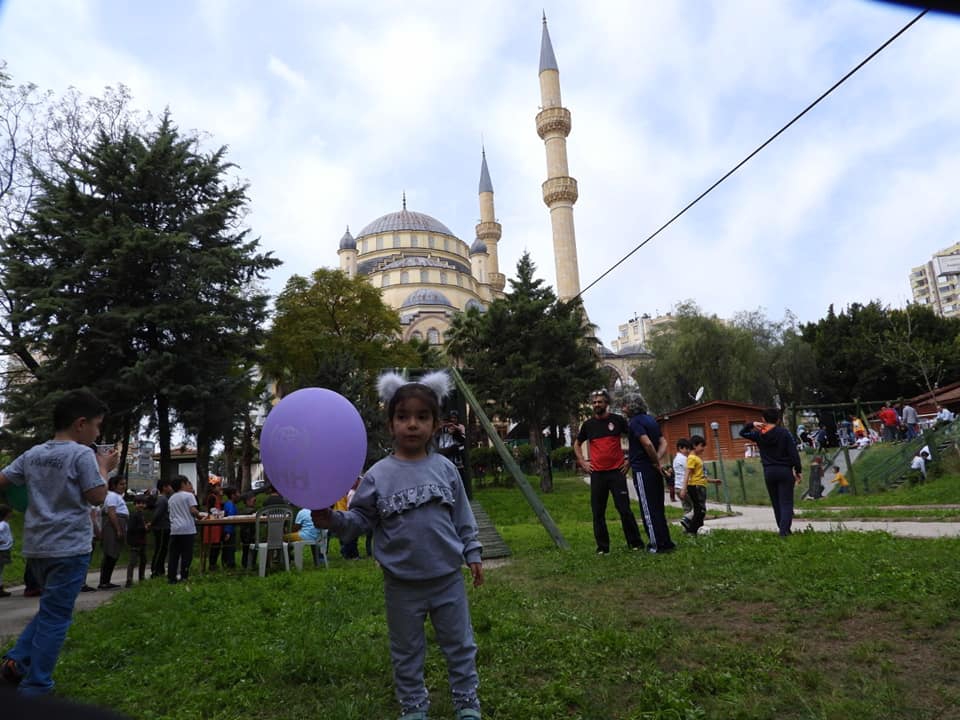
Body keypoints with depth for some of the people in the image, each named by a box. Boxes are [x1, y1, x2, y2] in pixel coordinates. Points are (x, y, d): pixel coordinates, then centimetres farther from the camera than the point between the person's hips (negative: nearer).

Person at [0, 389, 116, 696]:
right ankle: (35, 687, 6)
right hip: (68, 548, -7)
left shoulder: (33, 454, 7)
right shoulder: (82, 454, -14)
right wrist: (104, 468, 0)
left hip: (36, 546, 7)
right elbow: (97, 497, -13)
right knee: (55, 616, 2)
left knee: (51, 609, 25)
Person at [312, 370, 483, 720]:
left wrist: (472, 553, 5)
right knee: (406, 651, 17)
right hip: (402, 585, -1)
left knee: (460, 645, 15)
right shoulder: (378, 475, -9)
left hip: (448, 579, 1)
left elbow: (463, 517, 4)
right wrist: (332, 520, -20)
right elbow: (360, 518, -3)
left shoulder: (445, 468, -4)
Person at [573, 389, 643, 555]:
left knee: (624, 509, -3)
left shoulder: (618, 420, 0)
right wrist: (582, 462, 9)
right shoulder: (588, 424, 7)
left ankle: (635, 542, 11)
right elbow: (577, 444, 21)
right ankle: (602, 547, 14)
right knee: (598, 512, 4)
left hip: (617, 471, -2)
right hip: (597, 474, 3)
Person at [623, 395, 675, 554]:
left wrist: (655, 462, -12)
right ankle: (665, 542, 22)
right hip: (654, 470, 9)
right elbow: (663, 443, 11)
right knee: (658, 507, 16)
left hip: (642, 470, -9)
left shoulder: (635, 422, -13)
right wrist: (657, 459, -1)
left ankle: (658, 544, 3)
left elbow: (647, 443, -24)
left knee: (649, 509, -1)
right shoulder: (650, 419, 14)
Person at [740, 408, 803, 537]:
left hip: (768, 472, 3)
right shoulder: (784, 432, -7)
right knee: (786, 503, -1)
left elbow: (742, 433, 19)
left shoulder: (759, 434, 1)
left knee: (776, 503, 13)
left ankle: (783, 529, 18)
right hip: (785, 471, -3)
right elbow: (794, 453, -8)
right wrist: (798, 471, 0)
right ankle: (784, 530, -15)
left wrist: (751, 425, 3)